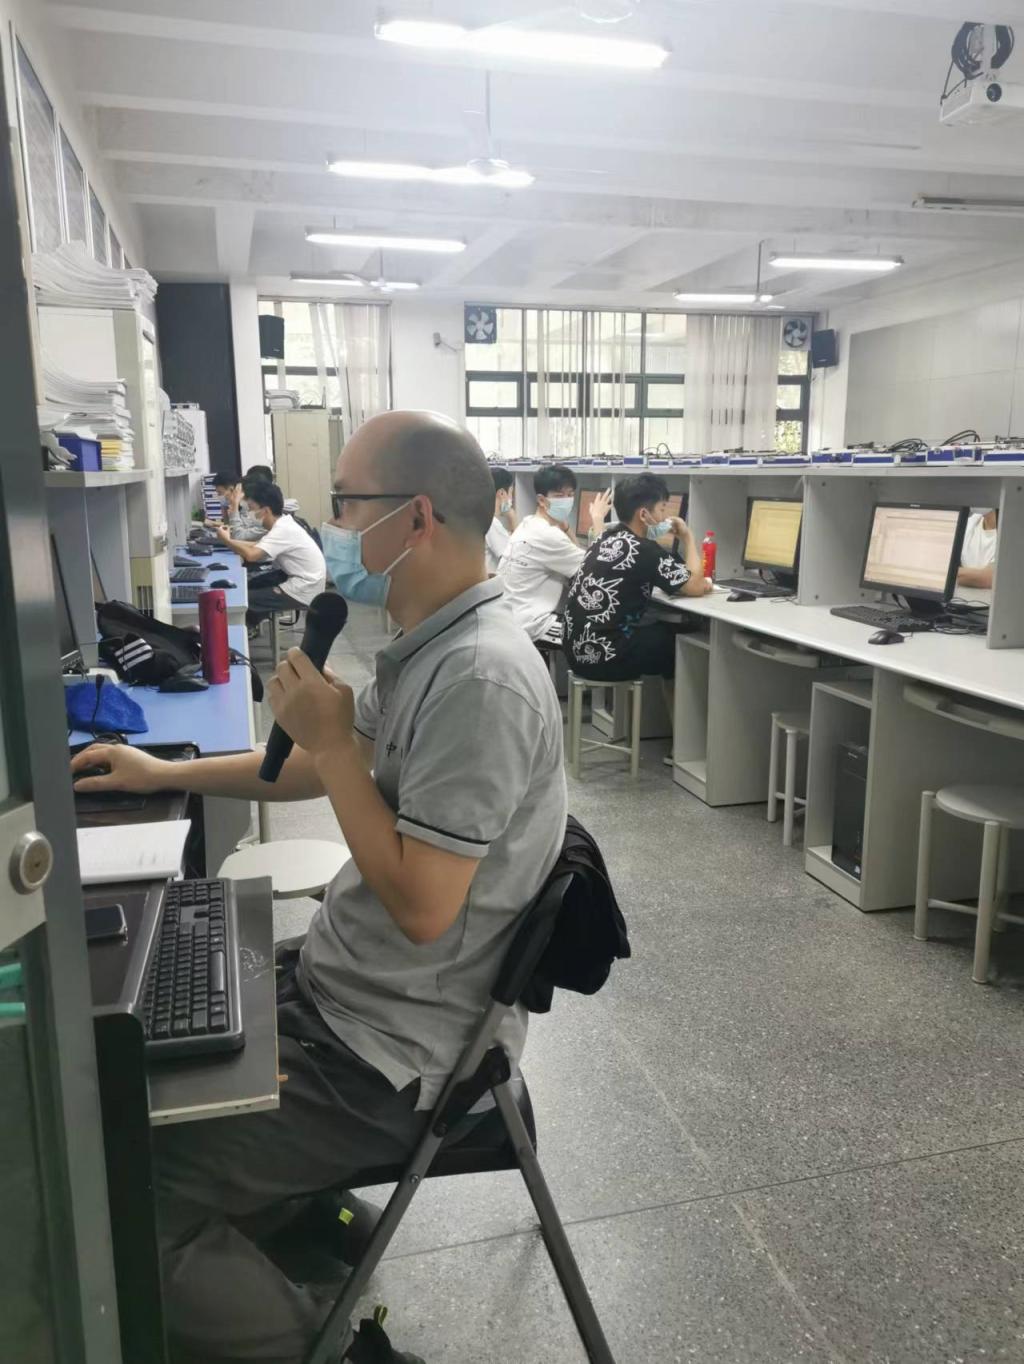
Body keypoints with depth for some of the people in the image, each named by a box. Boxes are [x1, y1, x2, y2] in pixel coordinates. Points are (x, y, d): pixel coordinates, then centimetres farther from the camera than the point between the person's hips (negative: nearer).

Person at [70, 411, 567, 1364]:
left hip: (386, 1048, -9)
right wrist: (166, 774, 18)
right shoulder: (427, 645, 4)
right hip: (334, 980, 10)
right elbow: (331, 769, 18)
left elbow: (421, 908, -27)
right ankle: (289, 1224, 32)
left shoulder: (480, 679, -28)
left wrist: (332, 740, -20)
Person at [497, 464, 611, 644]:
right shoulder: (546, 535, -20)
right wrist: (598, 519, -7)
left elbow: (577, 560, 13)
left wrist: (564, 526, 3)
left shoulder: (528, 525, 12)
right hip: (531, 624, -10)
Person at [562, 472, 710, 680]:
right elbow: (695, 588, -7)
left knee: (666, 629, 23)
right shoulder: (643, 551, -15)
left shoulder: (607, 539, 11)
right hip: (604, 657, -8)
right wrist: (687, 536, 3)